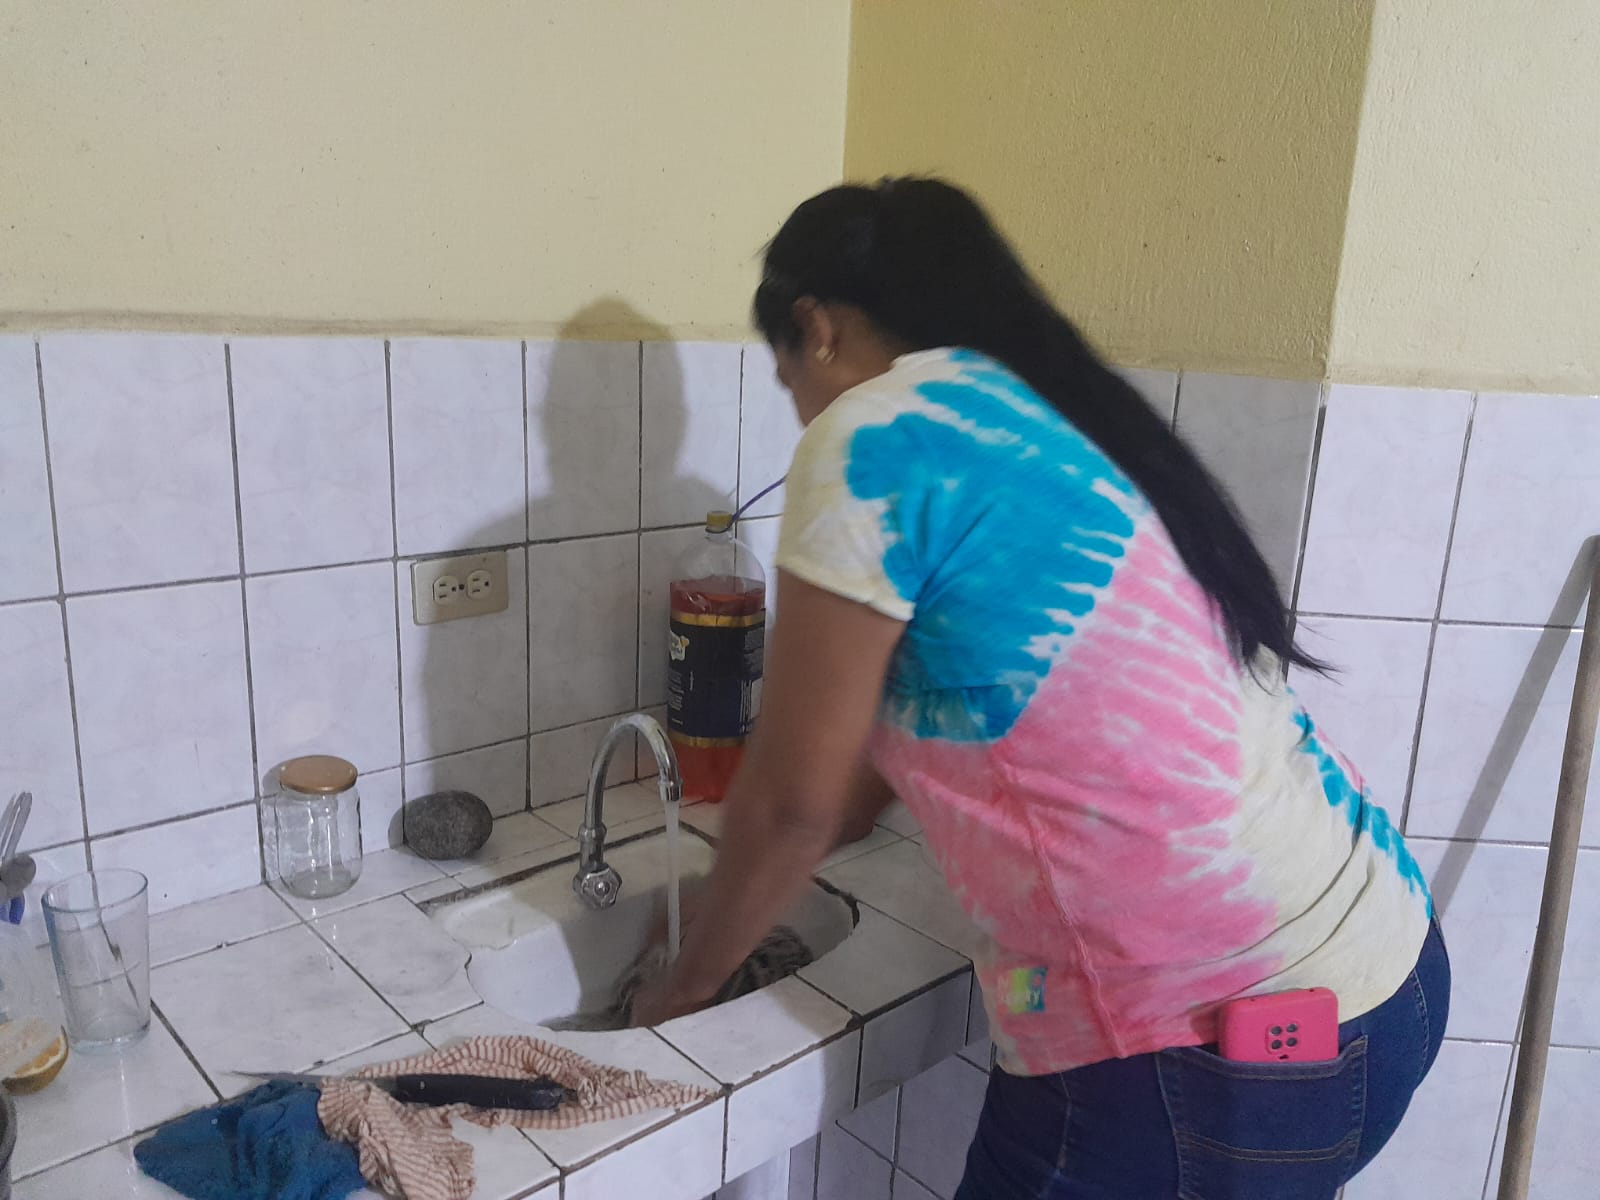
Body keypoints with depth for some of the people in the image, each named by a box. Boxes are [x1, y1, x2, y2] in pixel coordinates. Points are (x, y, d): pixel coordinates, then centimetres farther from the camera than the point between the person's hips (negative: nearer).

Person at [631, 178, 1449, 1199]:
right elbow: (902, 735, 16)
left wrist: (687, 986, 9)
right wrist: (732, 907, 25)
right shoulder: (1035, 420, 11)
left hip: (1217, 1054, -8)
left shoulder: (874, 437, -15)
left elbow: (796, 799, -9)